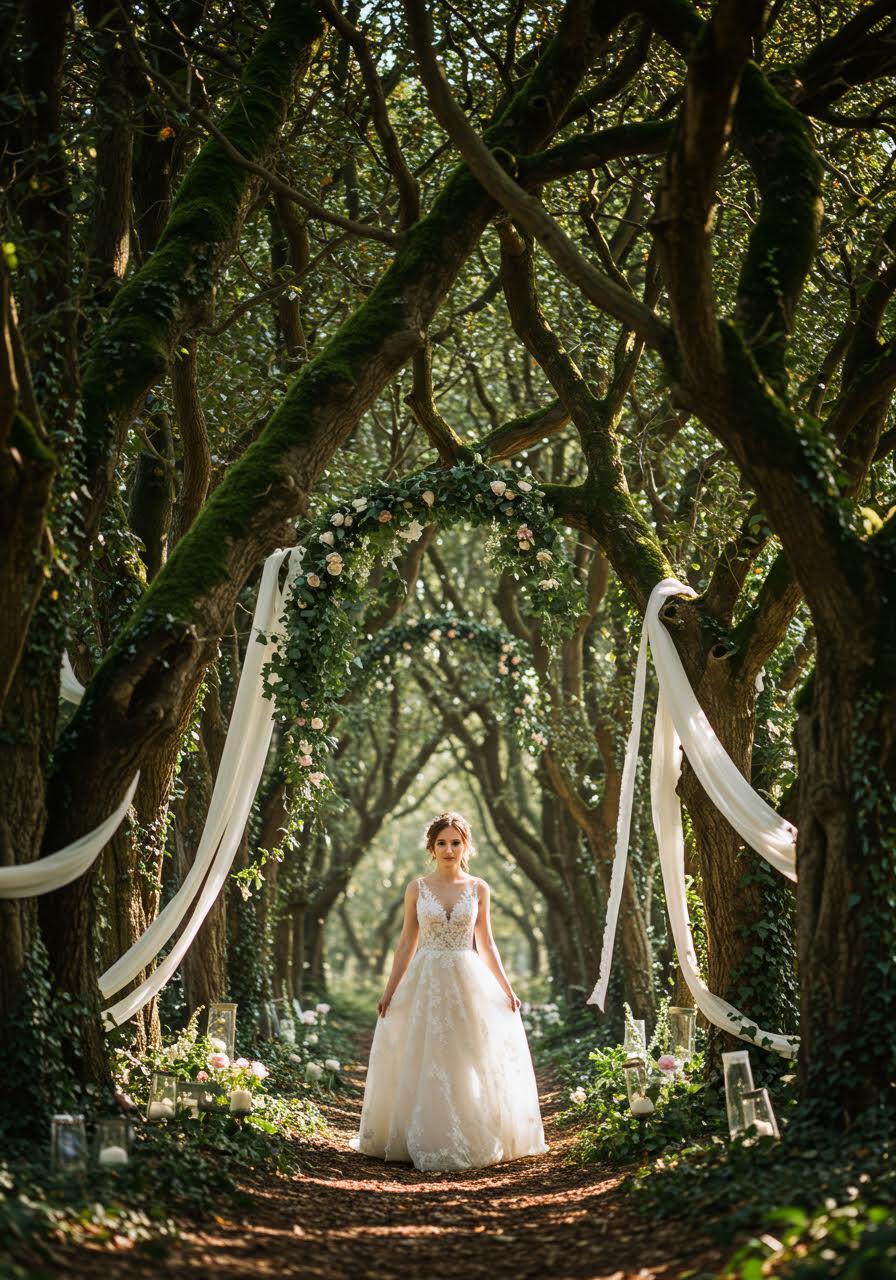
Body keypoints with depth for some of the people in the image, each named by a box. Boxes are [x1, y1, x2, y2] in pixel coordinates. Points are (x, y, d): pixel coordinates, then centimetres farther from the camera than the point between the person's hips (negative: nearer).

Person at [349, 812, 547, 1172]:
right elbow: (407, 943, 6)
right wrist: (389, 991, 1)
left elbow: (486, 944, 10)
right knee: (424, 1065, 0)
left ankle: (473, 1140, 12)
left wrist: (506, 988, 7)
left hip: (469, 982, 1)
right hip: (425, 982, 0)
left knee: (471, 1064, 2)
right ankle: (427, 1142, 9)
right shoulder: (417, 888, 2)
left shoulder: (478, 889, 4)